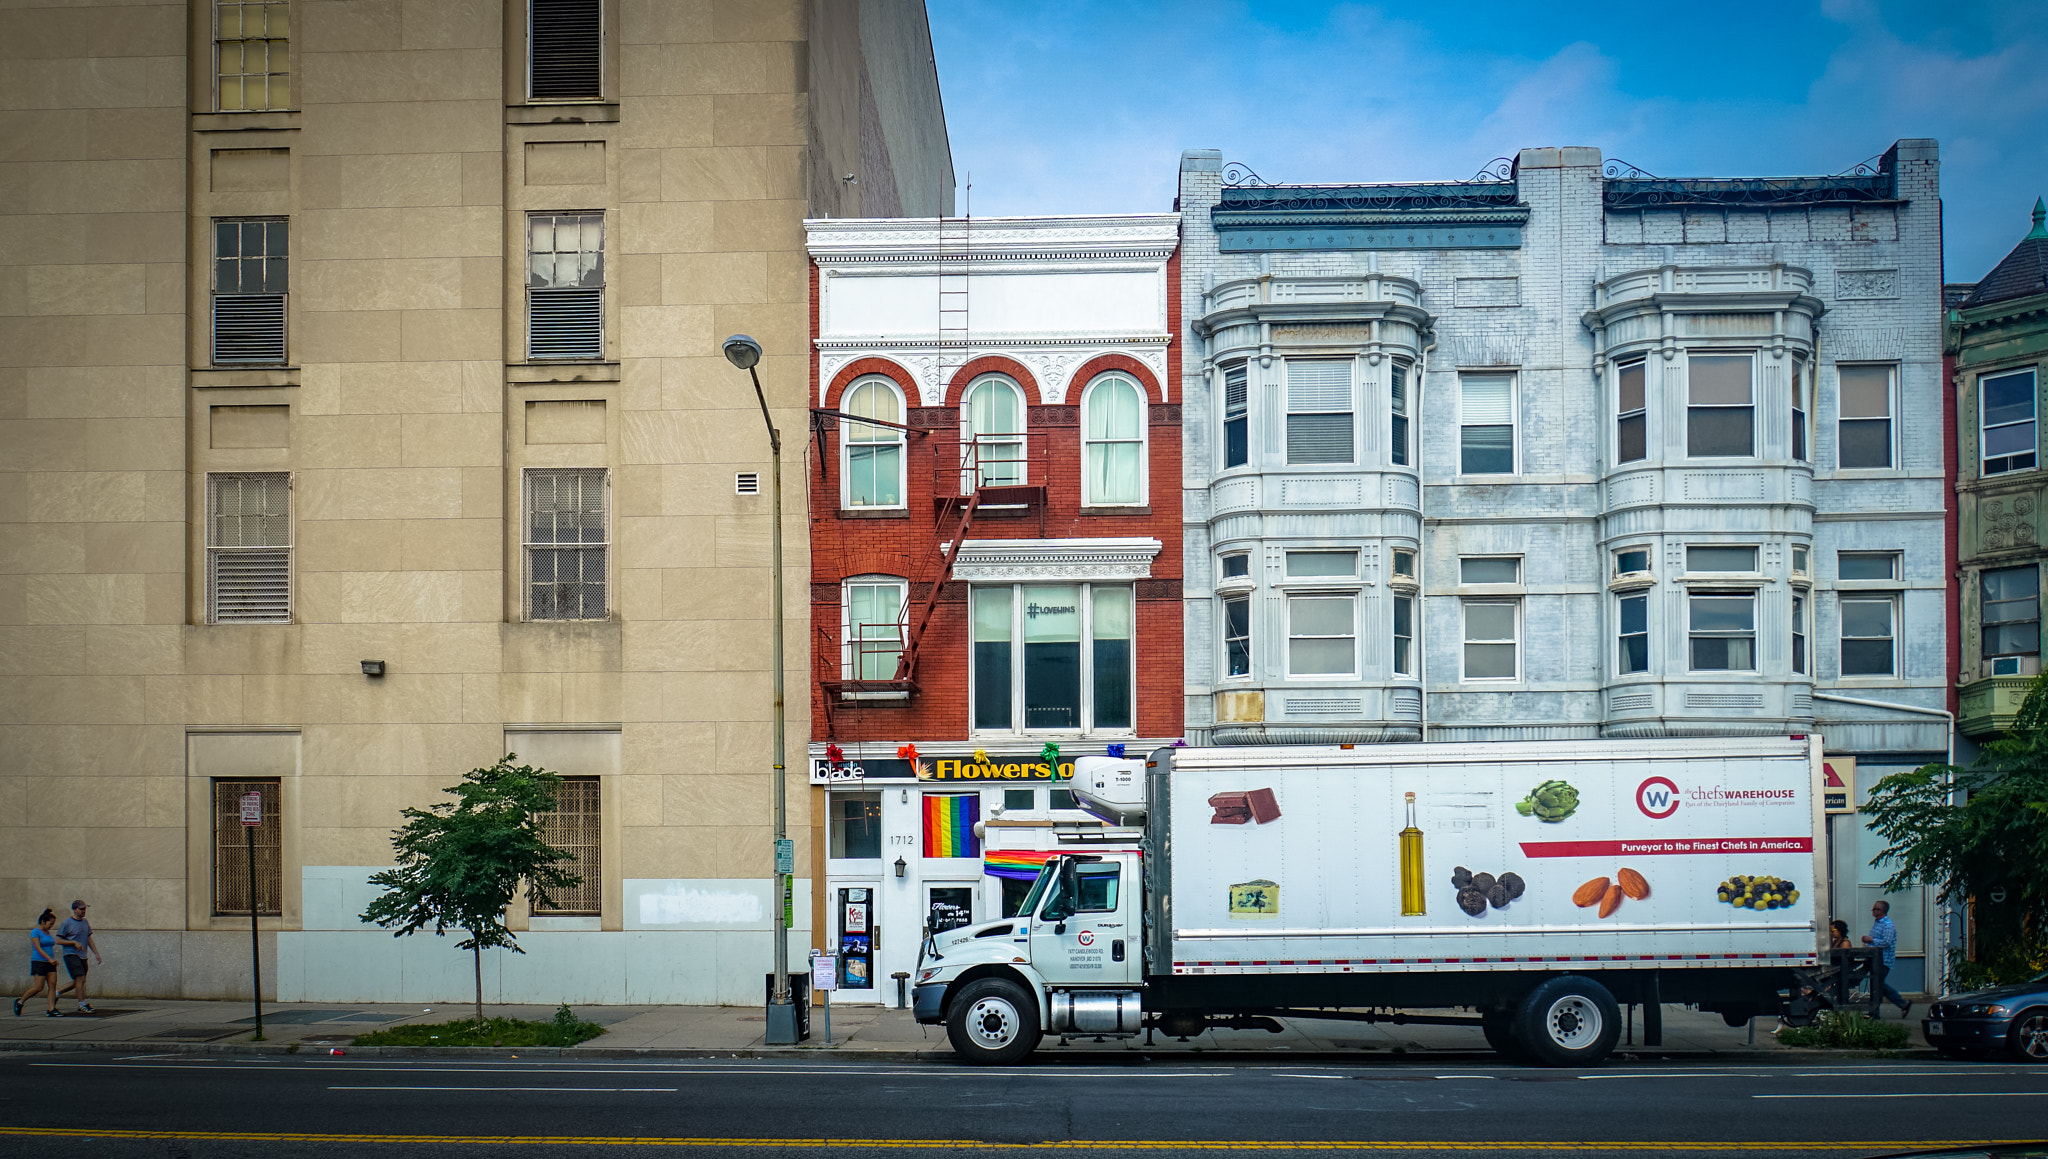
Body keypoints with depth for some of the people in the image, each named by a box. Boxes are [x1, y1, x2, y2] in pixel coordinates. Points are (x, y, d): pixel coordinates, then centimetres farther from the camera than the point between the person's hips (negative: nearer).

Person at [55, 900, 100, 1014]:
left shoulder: (85, 922, 14)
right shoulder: (67, 923, -6)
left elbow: (89, 939, 21)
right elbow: (58, 940, -7)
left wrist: (96, 953, 16)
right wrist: (74, 942, -16)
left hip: (82, 956, 7)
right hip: (71, 954, -7)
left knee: (78, 981, 10)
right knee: (80, 978, -13)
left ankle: (57, 993, 29)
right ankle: (82, 1005, -6)